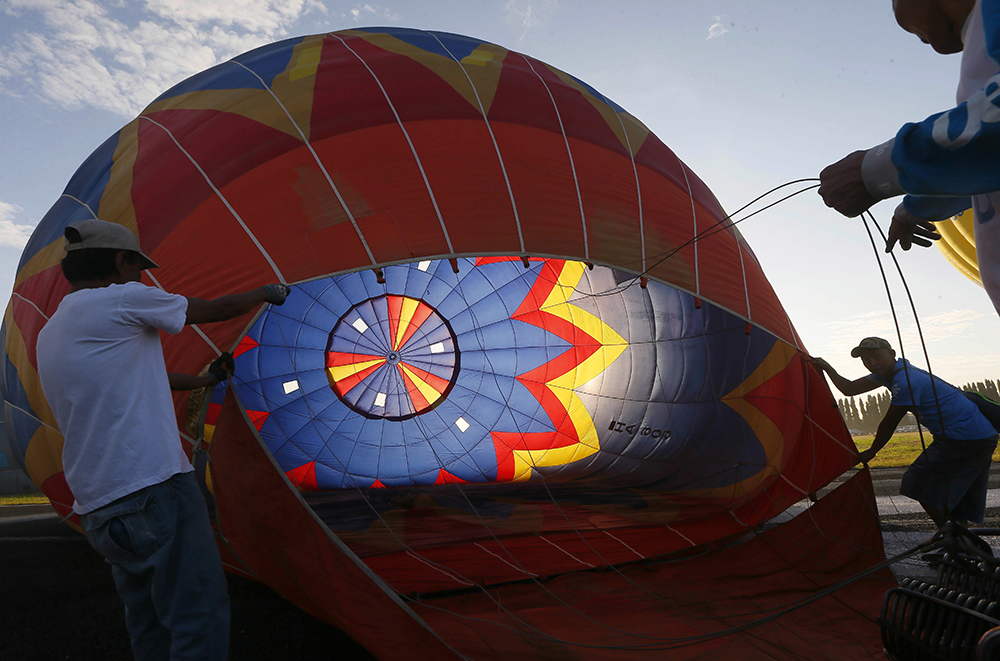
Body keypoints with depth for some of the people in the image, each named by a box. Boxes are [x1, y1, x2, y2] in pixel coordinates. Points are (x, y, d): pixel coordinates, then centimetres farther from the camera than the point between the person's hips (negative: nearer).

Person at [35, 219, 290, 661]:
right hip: (153, 491, -9)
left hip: (98, 510, 9)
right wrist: (267, 292, 24)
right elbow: (217, 310, 6)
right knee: (201, 623, -4)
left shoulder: (49, 336, 18)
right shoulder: (121, 298, -5)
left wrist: (204, 379, 39)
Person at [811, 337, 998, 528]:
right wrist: (826, 367, 7)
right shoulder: (888, 372, 8)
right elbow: (849, 389, 13)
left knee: (920, 484, -5)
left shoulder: (906, 381, -22)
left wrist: (870, 453, 1)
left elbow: (889, 424, -12)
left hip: (963, 440, -10)